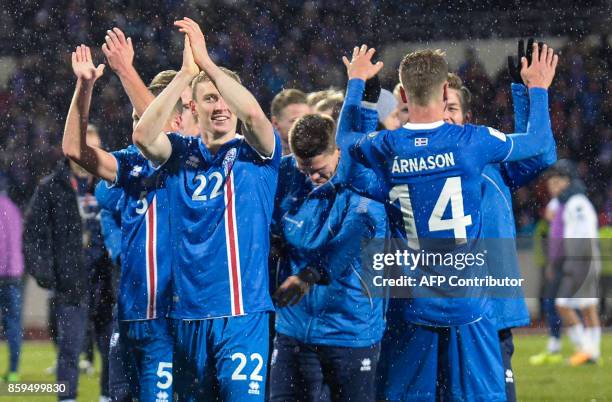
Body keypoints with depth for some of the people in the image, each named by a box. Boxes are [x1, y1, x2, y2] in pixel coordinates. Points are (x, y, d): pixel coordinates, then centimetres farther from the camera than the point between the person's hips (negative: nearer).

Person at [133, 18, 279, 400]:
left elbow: (254, 114, -19)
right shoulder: (180, 152, 9)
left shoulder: (255, 153, 3)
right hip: (189, 313, 3)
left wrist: (207, 63, -22)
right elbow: (143, 135, -13)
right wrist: (186, 72, -20)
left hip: (243, 313, -3)